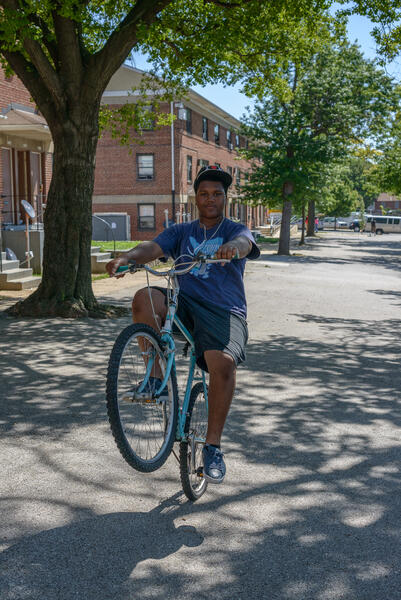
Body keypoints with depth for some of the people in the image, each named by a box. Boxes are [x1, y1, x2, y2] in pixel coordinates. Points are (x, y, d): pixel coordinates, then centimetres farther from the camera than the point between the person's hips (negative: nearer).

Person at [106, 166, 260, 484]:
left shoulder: (235, 230, 13)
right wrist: (126, 257, -23)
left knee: (223, 362, -31)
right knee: (145, 298, -29)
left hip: (224, 310, -2)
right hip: (183, 304, 3)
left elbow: (244, 242, -13)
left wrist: (232, 248, -40)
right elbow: (153, 248, 1)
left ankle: (213, 446, -14)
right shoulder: (181, 232, 20)